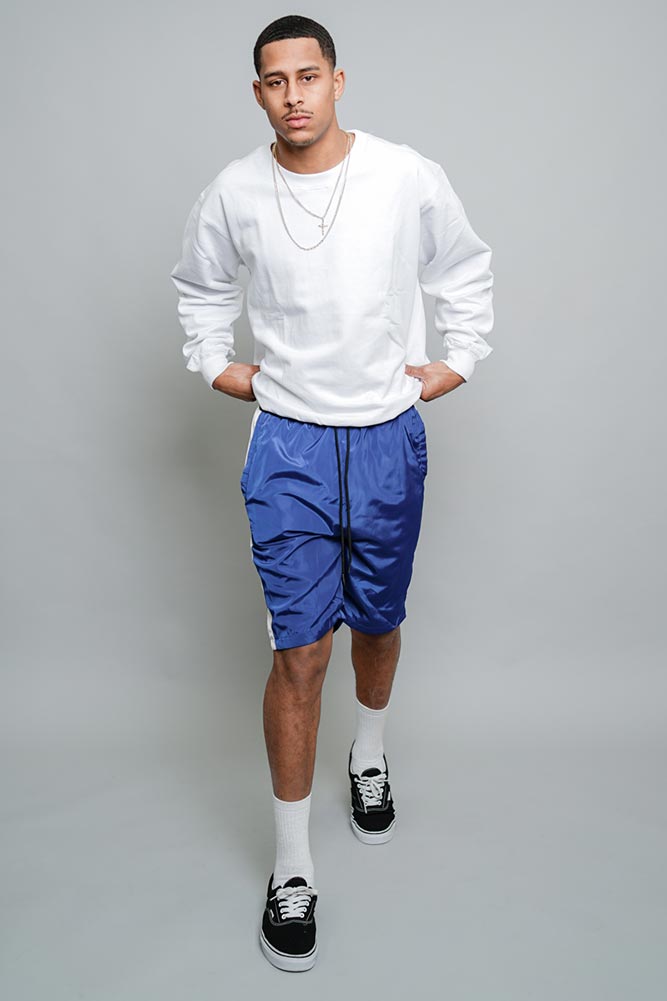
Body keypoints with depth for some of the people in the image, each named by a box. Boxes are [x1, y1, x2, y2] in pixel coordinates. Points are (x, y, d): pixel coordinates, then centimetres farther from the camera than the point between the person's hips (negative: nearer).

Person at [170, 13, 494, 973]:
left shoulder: (408, 176, -4)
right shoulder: (234, 192, -2)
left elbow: (465, 269, 12)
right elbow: (202, 285, 18)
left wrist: (458, 361, 7)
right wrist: (215, 363, 9)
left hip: (390, 437, 1)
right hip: (289, 444, -1)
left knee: (379, 621, 17)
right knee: (300, 650, -4)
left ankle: (369, 756, 49)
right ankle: (291, 867, 12)